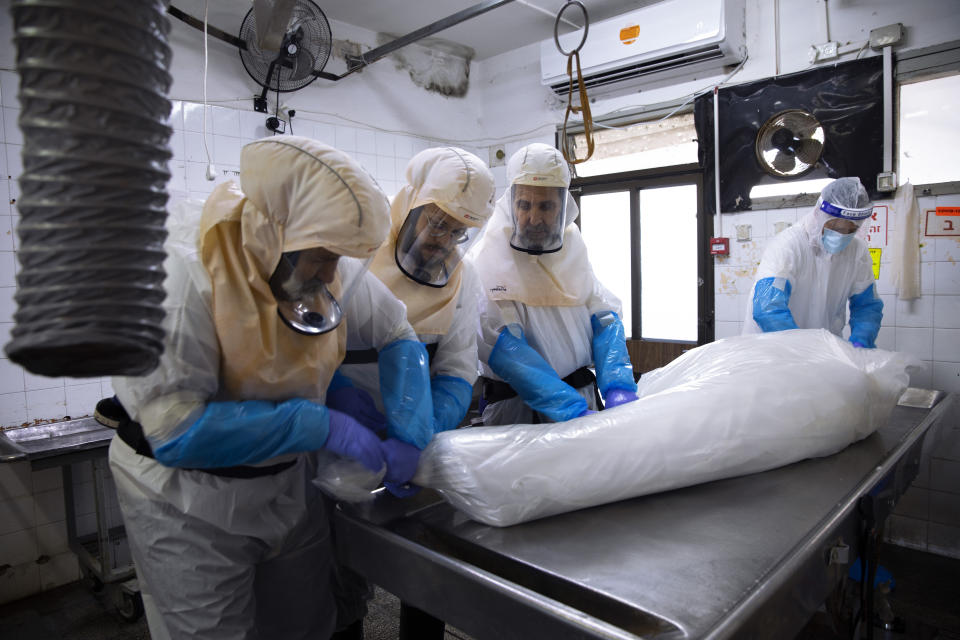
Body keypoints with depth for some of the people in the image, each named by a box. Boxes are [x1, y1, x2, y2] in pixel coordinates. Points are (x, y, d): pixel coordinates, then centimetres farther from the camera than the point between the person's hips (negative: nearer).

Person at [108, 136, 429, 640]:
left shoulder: (336, 269, -12)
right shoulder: (182, 277, -27)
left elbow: (398, 335, -1)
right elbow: (177, 431, -29)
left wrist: (409, 432, -15)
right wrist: (322, 426, -30)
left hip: (288, 483, 5)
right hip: (189, 504, -5)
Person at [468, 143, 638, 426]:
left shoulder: (573, 249, 5)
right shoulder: (486, 261, -12)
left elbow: (605, 318, 2)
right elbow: (504, 347, -21)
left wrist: (619, 387, -16)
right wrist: (573, 409, -30)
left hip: (579, 390, 4)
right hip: (513, 400, -3)